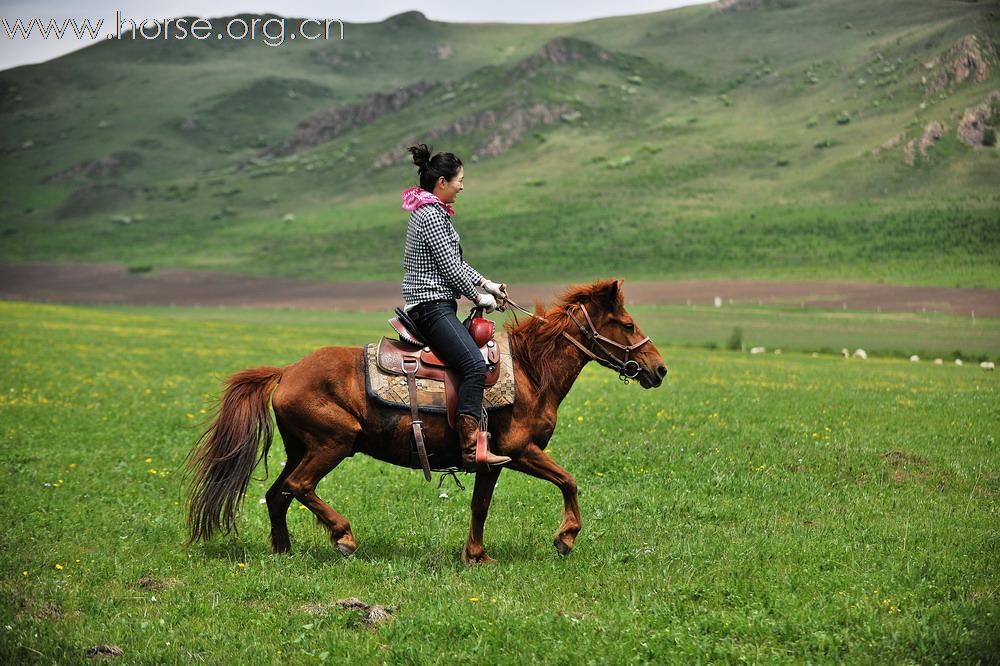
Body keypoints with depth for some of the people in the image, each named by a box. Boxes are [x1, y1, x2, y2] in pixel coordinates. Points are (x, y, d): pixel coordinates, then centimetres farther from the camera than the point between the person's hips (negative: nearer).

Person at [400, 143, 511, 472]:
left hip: (434, 306, 12)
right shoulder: (432, 214, -15)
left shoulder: (428, 211, 18)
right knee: (475, 365, -24)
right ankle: (471, 451, -31)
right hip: (432, 305, -12)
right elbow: (450, 267, -16)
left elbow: (455, 261, 24)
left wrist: (485, 283, 18)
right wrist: (479, 297, -4)